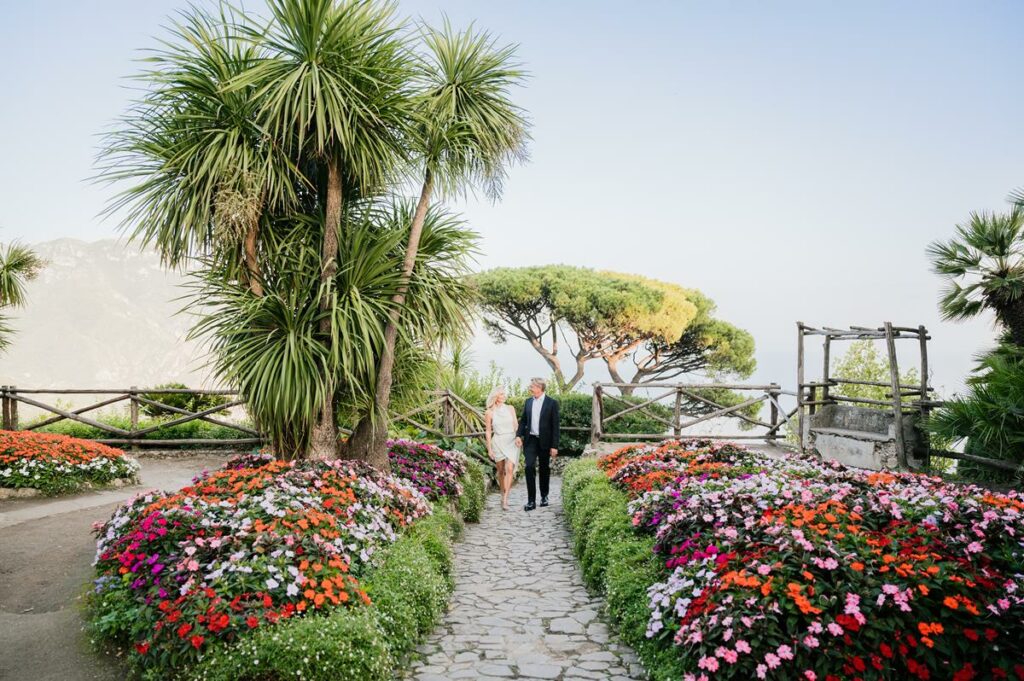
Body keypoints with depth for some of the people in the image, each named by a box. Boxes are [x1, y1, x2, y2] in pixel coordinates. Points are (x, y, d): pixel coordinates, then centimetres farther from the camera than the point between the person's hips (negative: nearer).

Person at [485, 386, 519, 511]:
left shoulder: (510, 408, 5)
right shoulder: (489, 412, 0)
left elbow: (516, 425, 10)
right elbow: (488, 431, 3)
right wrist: (489, 449, 0)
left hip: (511, 442, 0)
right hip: (498, 442, 0)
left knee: (509, 469, -14)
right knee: (501, 471, 8)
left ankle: (505, 500, -16)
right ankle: (503, 496, 24)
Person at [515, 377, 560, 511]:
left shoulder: (552, 403, -6)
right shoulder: (528, 402, 7)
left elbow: (555, 425, -7)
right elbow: (523, 421, 12)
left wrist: (554, 446, -10)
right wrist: (518, 435, -5)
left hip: (544, 441, -2)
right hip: (530, 440, 2)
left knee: (544, 469, 10)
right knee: (529, 467, -10)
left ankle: (544, 496, 28)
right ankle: (531, 501, -8)